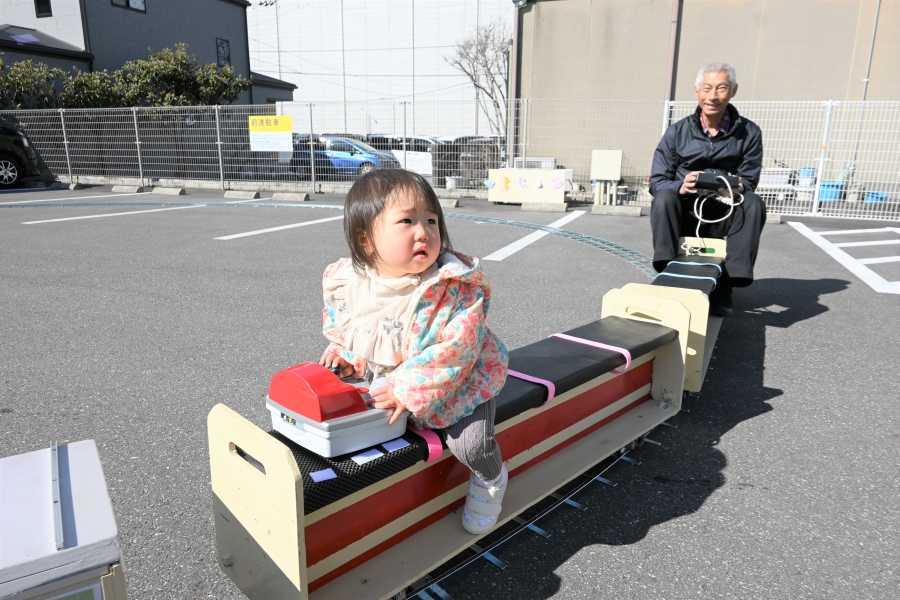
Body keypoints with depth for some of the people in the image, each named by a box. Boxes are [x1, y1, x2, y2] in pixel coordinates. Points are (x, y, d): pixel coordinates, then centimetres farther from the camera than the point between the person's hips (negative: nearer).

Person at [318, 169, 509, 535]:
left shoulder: (456, 287, -27)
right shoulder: (345, 283, -13)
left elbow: (455, 350, -28)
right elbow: (336, 324, 8)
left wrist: (410, 392, -30)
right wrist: (343, 353, -10)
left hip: (458, 381, -4)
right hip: (379, 382, 5)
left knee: (469, 442, -19)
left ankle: (489, 480, 20)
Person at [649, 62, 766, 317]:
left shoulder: (749, 133, 1)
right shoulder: (677, 132, -1)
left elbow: (749, 181, -1)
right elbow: (657, 182, -5)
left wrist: (738, 187, -27)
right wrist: (681, 186, -29)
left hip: (724, 216, 1)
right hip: (683, 213, -1)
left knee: (753, 203, -27)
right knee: (665, 197, -30)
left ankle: (725, 286, -28)